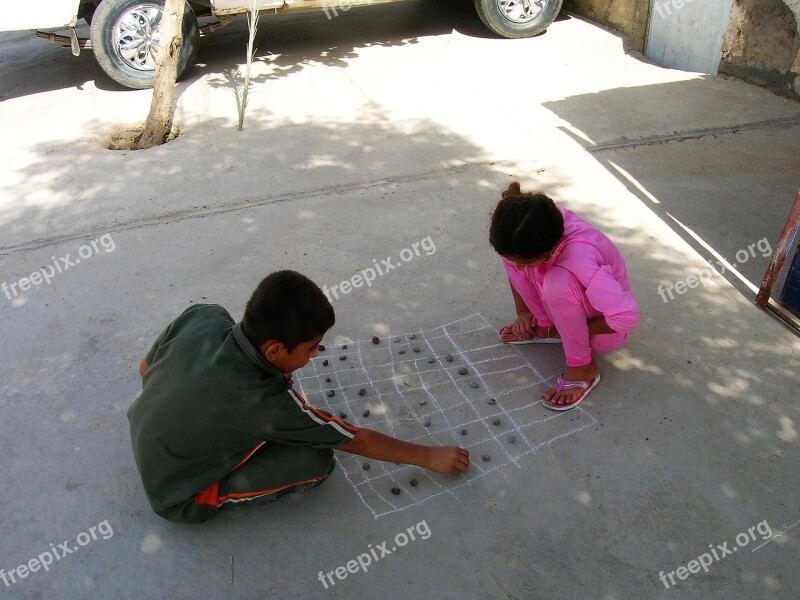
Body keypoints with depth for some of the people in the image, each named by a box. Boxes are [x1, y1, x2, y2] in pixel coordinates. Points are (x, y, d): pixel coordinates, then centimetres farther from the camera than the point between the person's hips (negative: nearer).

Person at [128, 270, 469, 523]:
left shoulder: (202, 316, -21)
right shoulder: (265, 403, -33)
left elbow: (146, 369, -1)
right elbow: (357, 441, -20)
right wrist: (428, 456, -7)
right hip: (179, 499, -5)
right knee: (316, 461, -18)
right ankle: (220, 496, 3)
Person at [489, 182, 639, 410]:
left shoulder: (580, 256, -40)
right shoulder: (530, 230, -22)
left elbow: (627, 316, -39)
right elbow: (515, 259, 1)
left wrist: (578, 329, -22)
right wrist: (523, 312, -1)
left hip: (603, 324, -6)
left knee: (558, 282, -37)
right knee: (513, 251, -12)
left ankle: (583, 368, -14)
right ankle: (546, 327, 6)